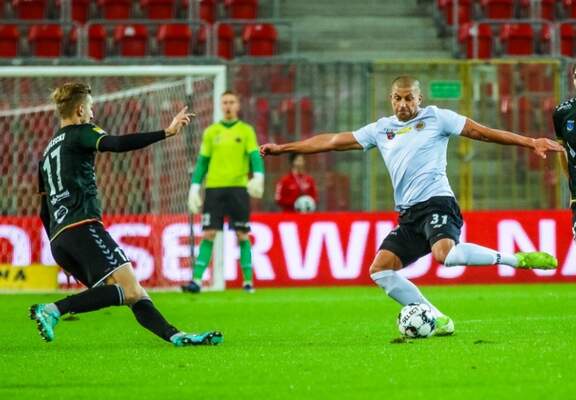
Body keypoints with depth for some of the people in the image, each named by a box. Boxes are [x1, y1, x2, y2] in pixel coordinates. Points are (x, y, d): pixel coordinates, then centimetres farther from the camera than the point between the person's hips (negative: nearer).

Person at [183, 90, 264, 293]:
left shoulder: (246, 131, 7)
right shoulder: (211, 132, 12)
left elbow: (255, 156, -3)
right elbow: (202, 161, 13)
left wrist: (258, 176, -22)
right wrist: (194, 187, 5)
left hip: (238, 187, -1)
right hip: (214, 187, 1)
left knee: (242, 235, 0)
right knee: (208, 234, -5)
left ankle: (248, 281, 7)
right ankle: (197, 280, -9)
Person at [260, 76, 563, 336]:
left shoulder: (436, 118, 5)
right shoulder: (381, 130, 18)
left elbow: (480, 131, 3)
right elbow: (333, 141, 21)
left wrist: (530, 143, -4)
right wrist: (283, 148, 21)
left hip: (436, 202, -7)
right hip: (409, 214, 7)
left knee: (445, 253, -35)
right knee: (380, 269, -6)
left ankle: (517, 259, -22)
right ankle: (438, 320, -3)